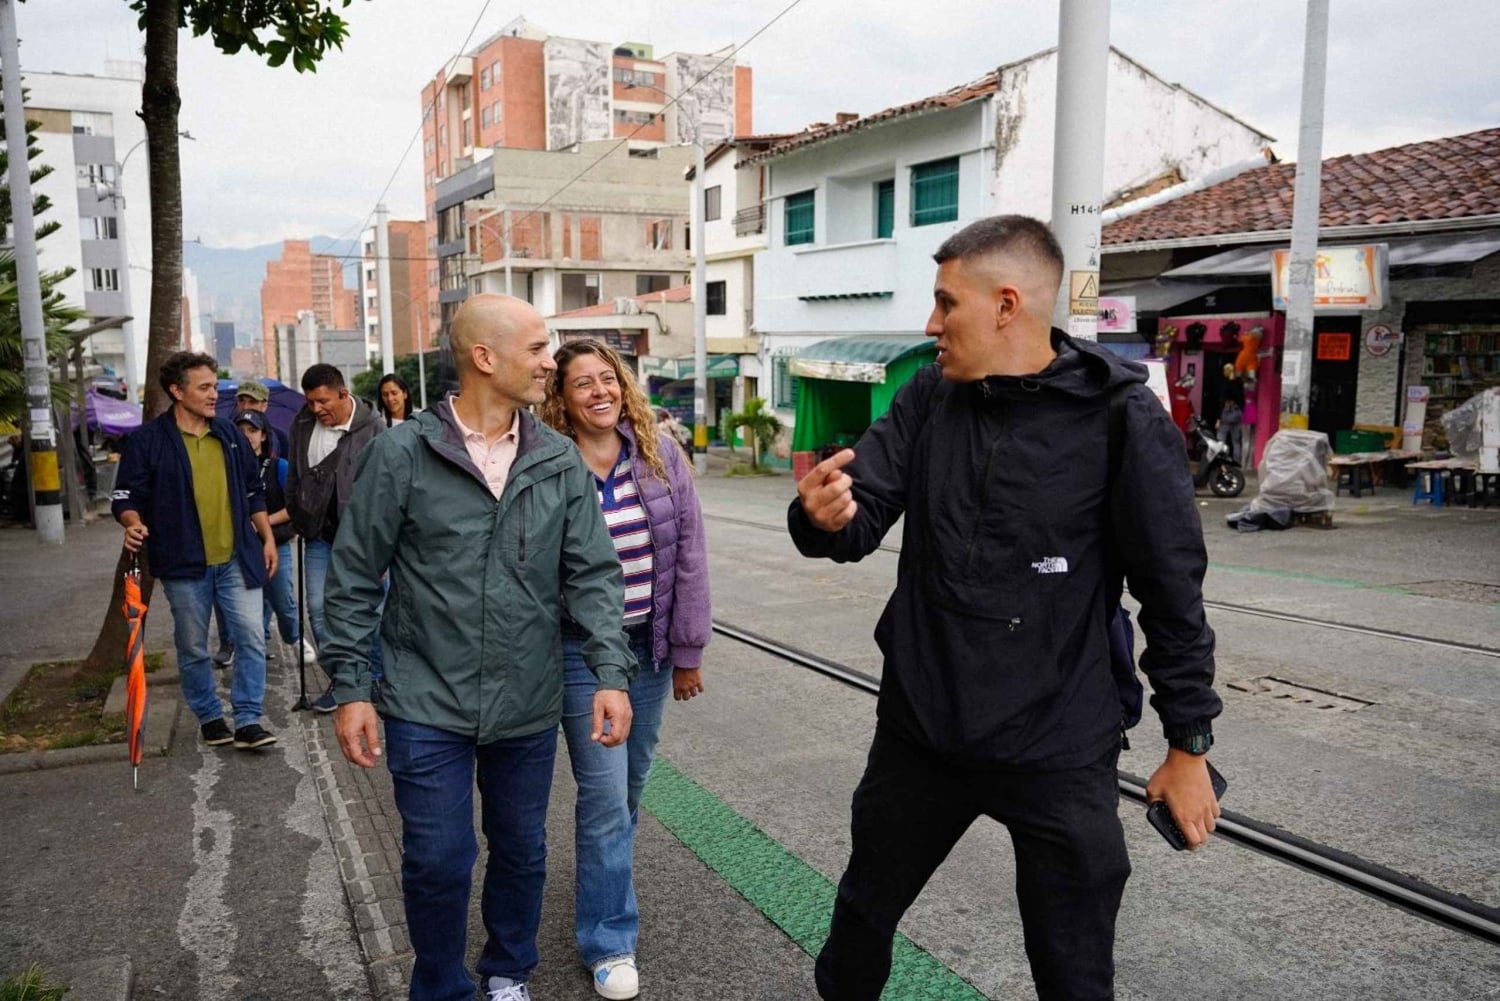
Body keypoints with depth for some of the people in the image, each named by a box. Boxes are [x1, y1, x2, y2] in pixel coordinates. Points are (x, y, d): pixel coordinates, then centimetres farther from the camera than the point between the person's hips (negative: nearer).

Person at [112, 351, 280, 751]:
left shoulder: (229, 434, 9)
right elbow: (127, 496, -4)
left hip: (237, 558, 3)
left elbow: (253, 492, 15)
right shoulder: (147, 440, -4)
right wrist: (134, 524, -25)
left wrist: (267, 539, 11)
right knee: (193, 648, 10)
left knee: (252, 638, -2)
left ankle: (248, 720, 6)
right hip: (185, 564, -3)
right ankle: (209, 716, 26)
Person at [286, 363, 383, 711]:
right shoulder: (303, 424, 5)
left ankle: (377, 679, 17)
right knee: (318, 608, 5)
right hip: (319, 535, 5)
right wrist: (296, 516, 14)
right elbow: (294, 475, 19)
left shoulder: (372, 429, -11)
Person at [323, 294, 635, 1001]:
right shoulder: (402, 453, -8)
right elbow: (355, 577, -3)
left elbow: (591, 574, 0)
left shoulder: (560, 462, 0)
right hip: (427, 705, -3)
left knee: (522, 853, 17)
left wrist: (611, 674, -10)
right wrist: (350, 688, -4)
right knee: (436, 862, 5)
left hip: (529, 706, 3)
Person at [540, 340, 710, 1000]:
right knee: (605, 795, -1)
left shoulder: (660, 453, -2)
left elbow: (688, 554, 0)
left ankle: (606, 882, 41)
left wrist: (688, 650, 0)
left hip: (651, 645, 4)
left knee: (632, 786, 16)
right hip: (582, 650, -3)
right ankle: (609, 941, 14)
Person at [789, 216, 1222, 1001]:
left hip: (1056, 748, -4)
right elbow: (863, 519, -4)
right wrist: (824, 516, -29)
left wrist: (1188, 742, -4)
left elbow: (1171, 588, -8)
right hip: (919, 728, 4)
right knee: (865, 906, 24)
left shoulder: (1118, 416, -14)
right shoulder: (928, 398, -2)